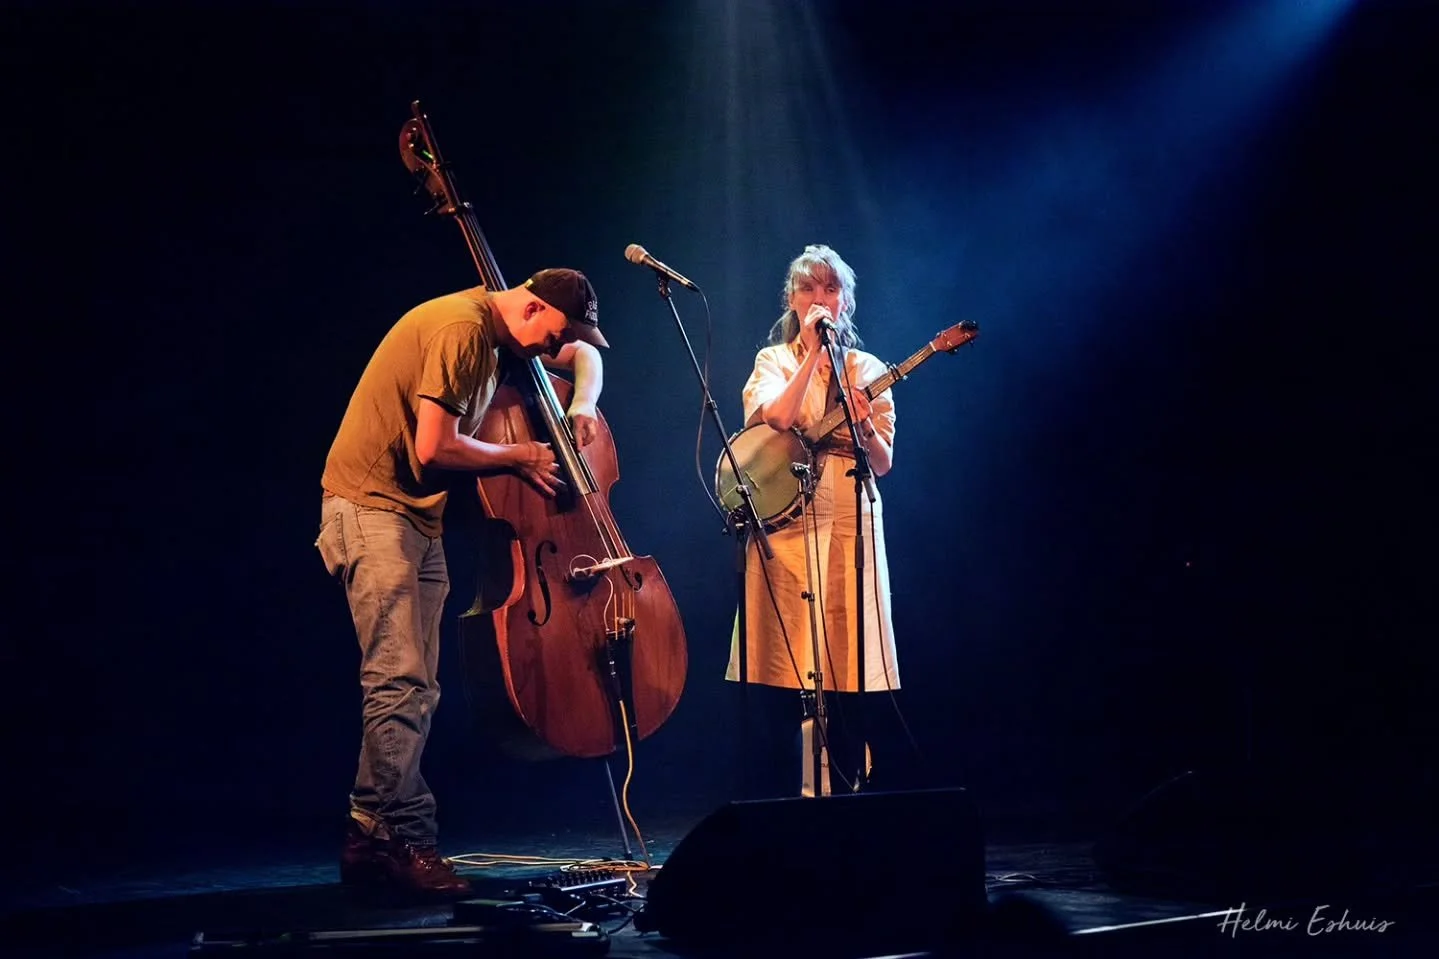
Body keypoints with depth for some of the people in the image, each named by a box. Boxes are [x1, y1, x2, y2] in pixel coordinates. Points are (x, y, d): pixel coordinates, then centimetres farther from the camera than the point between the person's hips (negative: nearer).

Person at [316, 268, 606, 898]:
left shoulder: (495, 335, 12)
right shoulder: (461, 328, -17)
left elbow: (585, 359, 28)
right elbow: (435, 447, -22)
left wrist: (583, 406, 7)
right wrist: (520, 457, -8)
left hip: (420, 516, 10)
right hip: (371, 506, -10)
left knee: (415, 690, 6)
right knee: (400, 680, -15)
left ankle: (372, 838, 9)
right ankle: (396, 837, -12)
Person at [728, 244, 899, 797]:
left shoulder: (867, 371, 13)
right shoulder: (773, 361, 10)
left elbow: (882, 464, 5)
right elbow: (779, 418, -13)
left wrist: (865, 425, -13)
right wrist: (812, 354, -11)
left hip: (850, 522, 1)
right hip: (785, 520, -1)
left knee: (846, 662, -1)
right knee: (781, 667, -4)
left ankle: (848, 794, 8)